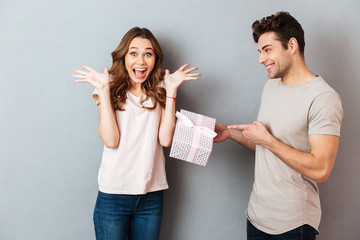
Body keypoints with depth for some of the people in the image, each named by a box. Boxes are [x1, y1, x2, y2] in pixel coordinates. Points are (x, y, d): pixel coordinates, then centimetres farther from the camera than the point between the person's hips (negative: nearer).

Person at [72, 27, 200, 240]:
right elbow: (111, 140, -13)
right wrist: (103, 90, -14)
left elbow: (165, 139, -8)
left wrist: (172, 91, -9)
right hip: (113, 193, -2)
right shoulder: (112, 90, -1)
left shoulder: (160, 91, 4)